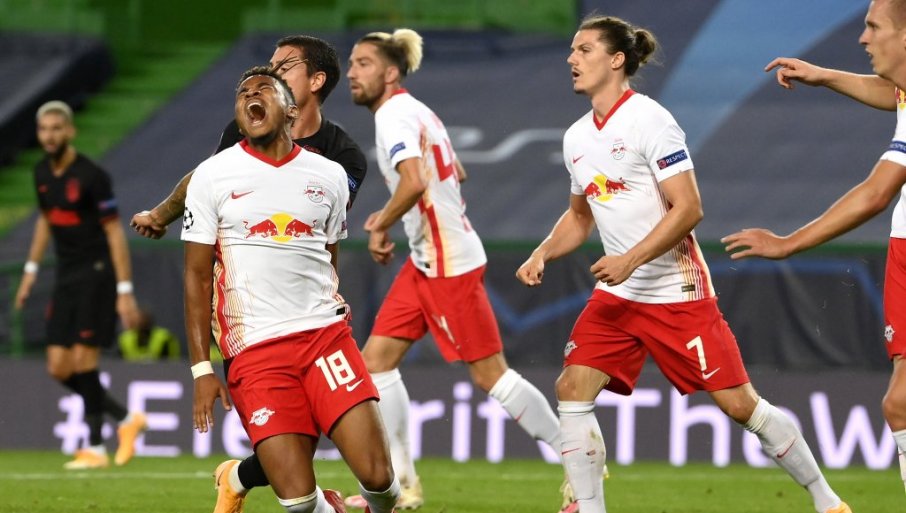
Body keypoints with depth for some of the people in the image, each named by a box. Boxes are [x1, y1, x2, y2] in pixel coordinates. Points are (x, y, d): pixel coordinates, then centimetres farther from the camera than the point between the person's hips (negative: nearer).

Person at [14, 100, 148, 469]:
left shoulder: (91, 176, -15)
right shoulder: (42, 173, 8)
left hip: (97, 274, -8)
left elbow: (115, 232, -14)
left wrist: (125, 290, -17)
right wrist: (31, 270, 20)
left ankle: (95, 448, -3)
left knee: (83, 360, -12)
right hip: (66, 278, 8)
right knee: (59, 367, 2)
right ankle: (126, 420, 17)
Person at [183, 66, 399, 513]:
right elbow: (198, 277, 3)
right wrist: (201, 368, -2)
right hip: (255, 351, -2)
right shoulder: (212, 177, 2)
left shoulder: (329, 176, 10)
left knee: (377, 475, -13)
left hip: (325, 334, 2)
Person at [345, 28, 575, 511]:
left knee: (490, 373, -5)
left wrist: (381, 227, -16)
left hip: (449, 264, -10)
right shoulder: (412, 111, 14)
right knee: (377, 358, 7)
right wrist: (390, 216, 21)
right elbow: (455, 175, 25)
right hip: (426, 261, 10)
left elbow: (413, 183, -32)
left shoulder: (395, 114, -16)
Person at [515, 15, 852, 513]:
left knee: (738, 402, -5)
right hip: (616, 295, 7)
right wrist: (541, 254, 6)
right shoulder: (576, 138, 9)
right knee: (572, 388, -10)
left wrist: (630, 260, -24)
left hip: (676, 291, -7)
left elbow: (688, 208, -18)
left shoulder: (648, 120, -13)